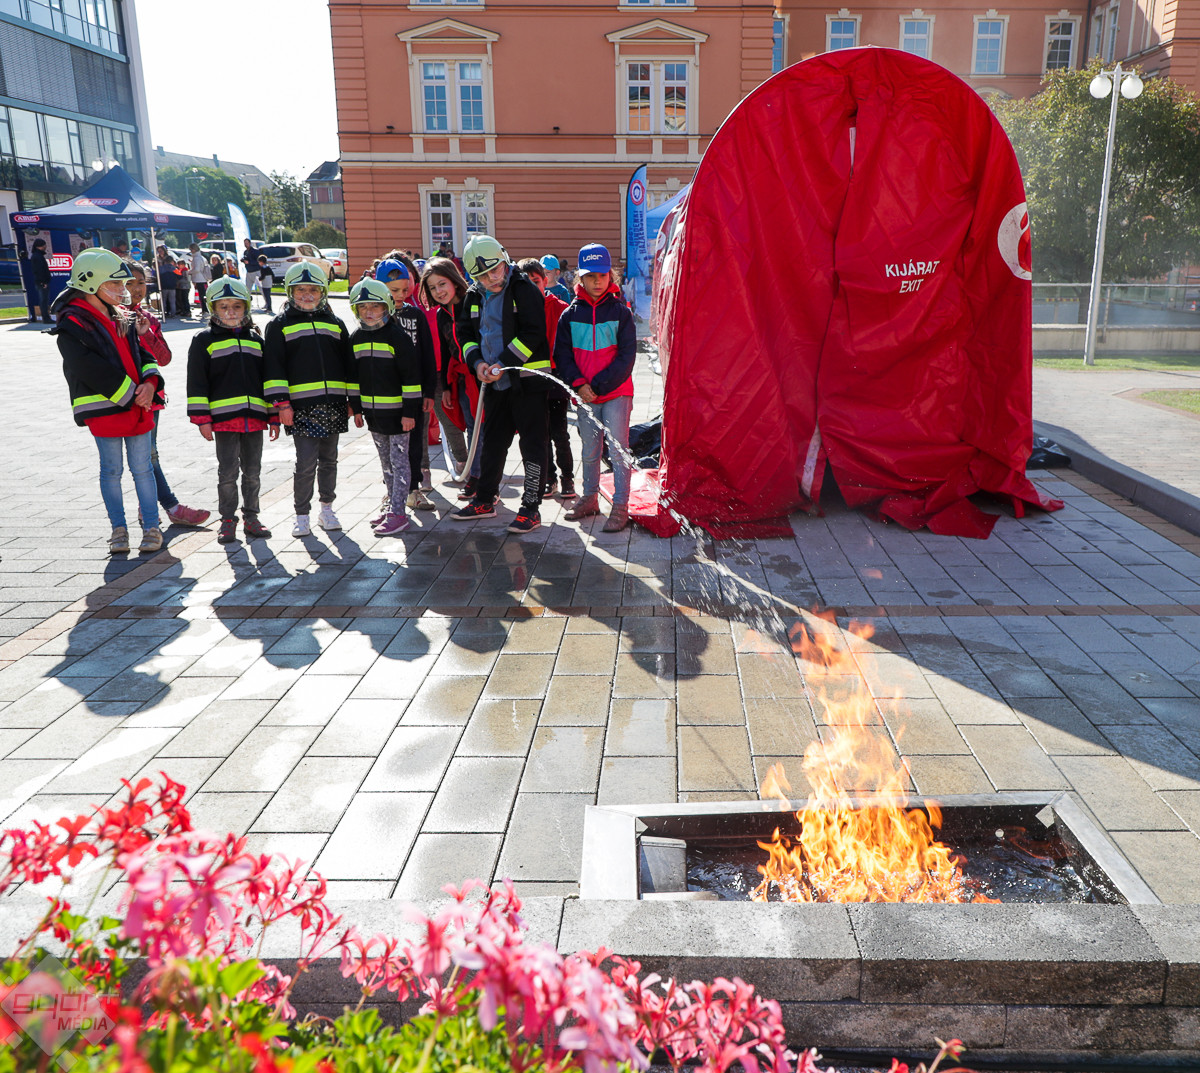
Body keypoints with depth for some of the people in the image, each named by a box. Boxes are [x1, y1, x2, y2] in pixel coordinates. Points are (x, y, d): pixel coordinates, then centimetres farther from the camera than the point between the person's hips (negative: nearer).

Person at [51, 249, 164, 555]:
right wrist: (132, 395, -16)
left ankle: (151, 526, 14)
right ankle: (119, 529, 16)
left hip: (138, 406, 5)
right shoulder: (72, 325, -9)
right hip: (104, 410, -5)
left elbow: (143, 354, 13)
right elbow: (93, 370, -16)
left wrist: (149, 382, -7)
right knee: (111, 470, 5)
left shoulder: (122, 319, 14)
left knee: (142, 468, 7)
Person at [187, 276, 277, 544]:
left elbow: (268, 378, 17)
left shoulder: (255, 339, 14)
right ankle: (228, 520, 11)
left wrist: (273, 416, 12)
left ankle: (251, 518, 20)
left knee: (252, 472, 10)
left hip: (255, 417, 4)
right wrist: (202, 419, -7)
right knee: (228, 472, -1)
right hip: (224, 418, -3)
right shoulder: (204, 341, 3)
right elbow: (196, 381, -1)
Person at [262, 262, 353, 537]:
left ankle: (326, 508, 25)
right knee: (306, 463, -5)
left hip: (332, 404, 4)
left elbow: (348, 364, 17)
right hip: (301, 406, -4)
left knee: (329, 460, 12)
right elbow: (274, 367, -1)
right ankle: (302, 515, 7)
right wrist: (281, 403, -9)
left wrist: (352, 400, 11)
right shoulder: (279, 325, 4)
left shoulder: (335, 324, 15)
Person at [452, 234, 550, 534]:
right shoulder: (474, 297, 10)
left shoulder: (525, 290, -10)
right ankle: (484, 501, 29)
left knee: (532, 444, -3)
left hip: (527, 380, -7)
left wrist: (503, 364, -20)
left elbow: (533, 334, -17)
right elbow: (465, 333, 15)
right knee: (493, 442, 16)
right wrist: (477, 362, -4)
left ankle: (530, 508, 2)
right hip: (495, 382, 7)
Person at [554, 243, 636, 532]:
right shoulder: (571, 315, 3)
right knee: (590, 451, 14)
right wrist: (579, 385, -9)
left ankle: (620, 506, 2)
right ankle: (589, 498, 29)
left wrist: (600, 384, -14)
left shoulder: (620, 311, -4)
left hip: (616, 392, -3)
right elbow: (562, 355, 5)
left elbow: (626, 356, -7)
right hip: (585, 395, 3)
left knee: (618, 449, -4)